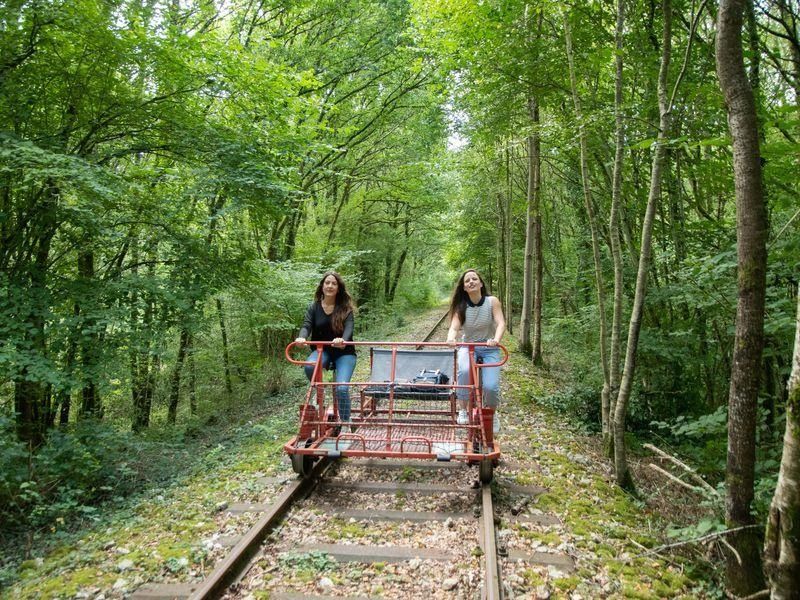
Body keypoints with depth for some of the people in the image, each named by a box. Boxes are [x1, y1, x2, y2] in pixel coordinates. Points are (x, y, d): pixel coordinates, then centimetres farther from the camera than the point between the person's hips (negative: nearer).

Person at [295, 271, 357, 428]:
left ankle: (345, 423, -2)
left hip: (344, 352, -2)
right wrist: (302, 337, -38)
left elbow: (349, 327, -21)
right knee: (310, 366, -32)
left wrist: (343, 340, -45)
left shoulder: (345, 308, -5)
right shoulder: (314, 307, 1)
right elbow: (307, 325, -12)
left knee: (342, 387, -21)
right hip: (322, 350, 2)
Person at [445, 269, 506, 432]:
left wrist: (496, 339, -43)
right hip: (468, 347, 1)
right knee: (464, 371, -34)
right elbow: (454, 327, -18)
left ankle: (492, 414, 15)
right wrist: (450, 339, -42)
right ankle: (463, 410, -13)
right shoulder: (461, 306, -6)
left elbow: (501, 323, -21)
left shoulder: (492, 302, -10)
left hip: (489, 349, -1)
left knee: (490, 386, -20)